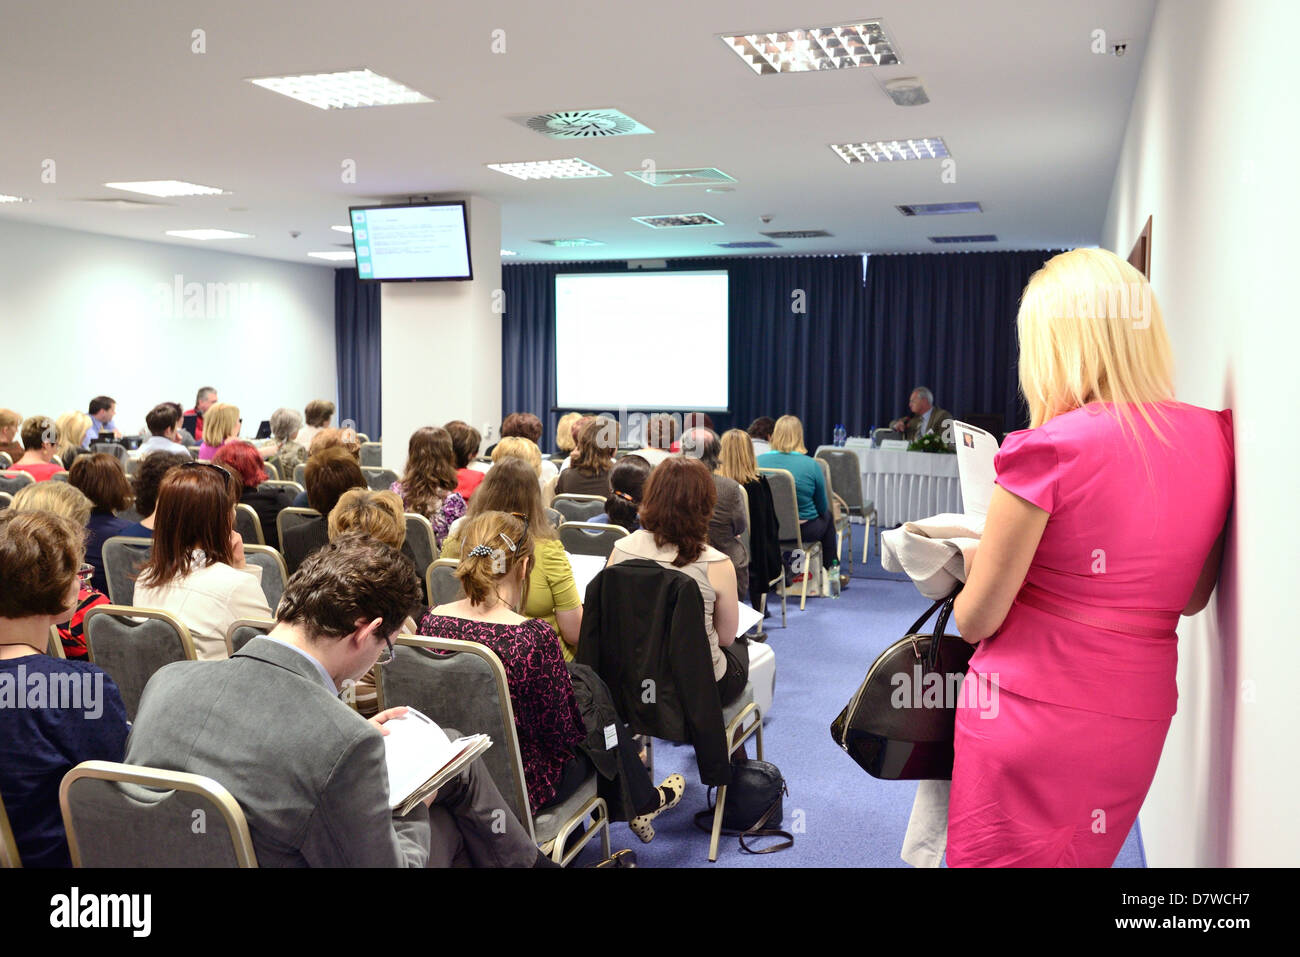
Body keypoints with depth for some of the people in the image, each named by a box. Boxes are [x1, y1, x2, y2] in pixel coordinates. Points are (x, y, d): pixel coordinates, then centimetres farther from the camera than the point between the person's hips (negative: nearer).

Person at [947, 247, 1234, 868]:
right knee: (1082, 857, 23)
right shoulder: (1211, 438, 0)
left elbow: (976, 619, -11)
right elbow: (1190, 598, 11)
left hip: (1032, 709, -6)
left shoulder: (1049, 449, -18)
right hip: (1138, 713, 6)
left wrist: (975, 559, 8)